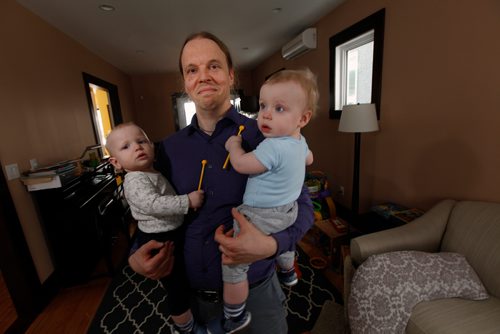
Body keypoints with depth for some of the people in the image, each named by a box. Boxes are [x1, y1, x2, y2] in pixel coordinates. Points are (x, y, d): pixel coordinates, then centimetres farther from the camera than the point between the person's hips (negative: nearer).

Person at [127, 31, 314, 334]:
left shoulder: (264, 137, -16)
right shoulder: (169, 148, -3)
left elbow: (302, 205, -11)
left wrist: (272, 244, -28)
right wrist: (138, 254, -7)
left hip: (256, 289, -3)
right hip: (194, 294, 4)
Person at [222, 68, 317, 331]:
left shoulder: (273, 146, -31)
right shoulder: (299, 141, -2)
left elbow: (241, 165, -21)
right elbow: (308, 159, 18)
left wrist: (233, 144, -4)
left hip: (261, 216, -9)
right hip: (288, 210, 10)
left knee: (233, 265, 5)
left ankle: (235, 318, 25)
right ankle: (288, 274, 65)